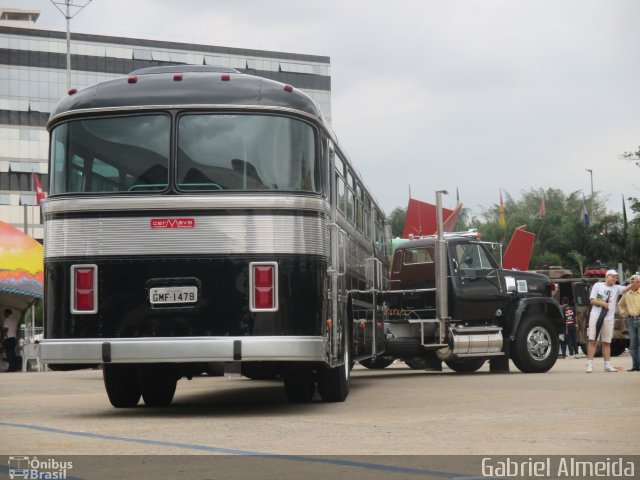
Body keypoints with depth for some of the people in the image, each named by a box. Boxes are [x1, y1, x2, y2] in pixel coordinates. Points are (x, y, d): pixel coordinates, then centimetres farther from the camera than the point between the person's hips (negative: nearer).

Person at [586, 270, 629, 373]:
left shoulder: (616, 288, 7)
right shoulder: (598, 285, 4)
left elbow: (625, 289, -13)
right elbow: (592, 300, 0)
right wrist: (603, 303, -14)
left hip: (609, 319, 2)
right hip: (595, 317, -2)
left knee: (606, 342, 6)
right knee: (592, 340, -5)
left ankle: (607, 365, 9)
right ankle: (589, 365, -6)